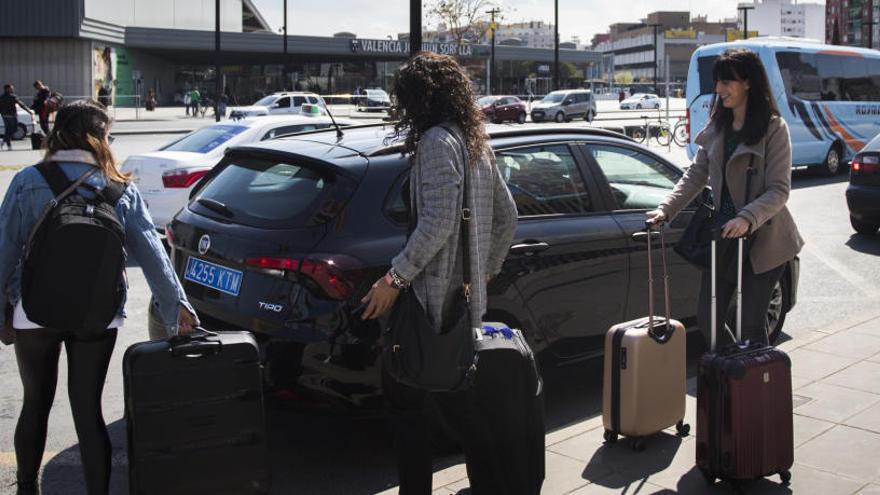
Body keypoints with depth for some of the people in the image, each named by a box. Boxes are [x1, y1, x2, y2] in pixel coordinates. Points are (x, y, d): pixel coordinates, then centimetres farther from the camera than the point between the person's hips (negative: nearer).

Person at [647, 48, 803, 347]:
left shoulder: (774, 129, -9)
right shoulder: (716, 128, 9)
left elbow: (779, 189, -15)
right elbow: (695, 176, 6)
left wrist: (747, 219, -31)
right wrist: (666, 209, -8)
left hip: (763, 241, -6)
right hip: (723, 236, 6)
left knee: (751, 324, -1)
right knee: (707, 320, 7)